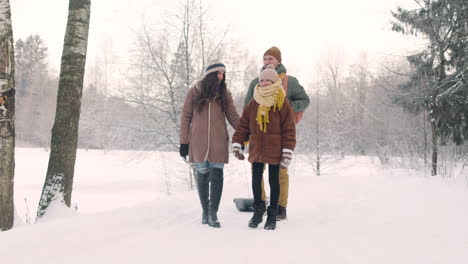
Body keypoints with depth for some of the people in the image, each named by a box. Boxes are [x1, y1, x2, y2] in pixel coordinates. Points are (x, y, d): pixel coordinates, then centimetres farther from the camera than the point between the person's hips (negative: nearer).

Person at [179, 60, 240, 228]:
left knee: (217, 176, -8)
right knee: (202, 175, 6)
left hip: (218, 143, 1)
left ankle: (213, 213, -6)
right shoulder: (194, 92, 3)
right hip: (198, 142, -1)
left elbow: (233, 117, 7)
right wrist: (184, 142, 2)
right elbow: (185, 117, 5)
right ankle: (205, 210, 19)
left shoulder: (224, 94, 7)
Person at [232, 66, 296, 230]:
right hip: (256, 149, 3)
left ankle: (272, 215, 17)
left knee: (274, 181, 6)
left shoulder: (283, 103, -4)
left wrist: (287, 152, -13)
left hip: (274, 150, -3)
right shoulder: (253, 103, 7)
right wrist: (237, 145, 2)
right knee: (256, 180, 7)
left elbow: (289, 130, -7)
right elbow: (243, 125, 9)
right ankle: (258, 209, 26)